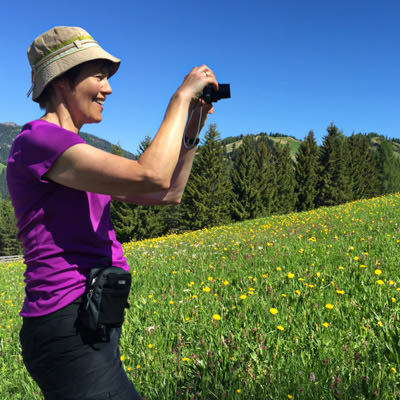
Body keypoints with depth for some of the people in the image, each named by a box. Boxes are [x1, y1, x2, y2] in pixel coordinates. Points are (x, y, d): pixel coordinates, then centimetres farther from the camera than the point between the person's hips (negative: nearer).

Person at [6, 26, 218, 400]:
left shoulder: (78, 152, 15)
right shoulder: (36, 140, -14)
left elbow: (169, 194, 14)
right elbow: (152, 176, -26)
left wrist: (192, 129, 5)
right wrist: (181, 96, -13)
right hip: (70, 332, -9)